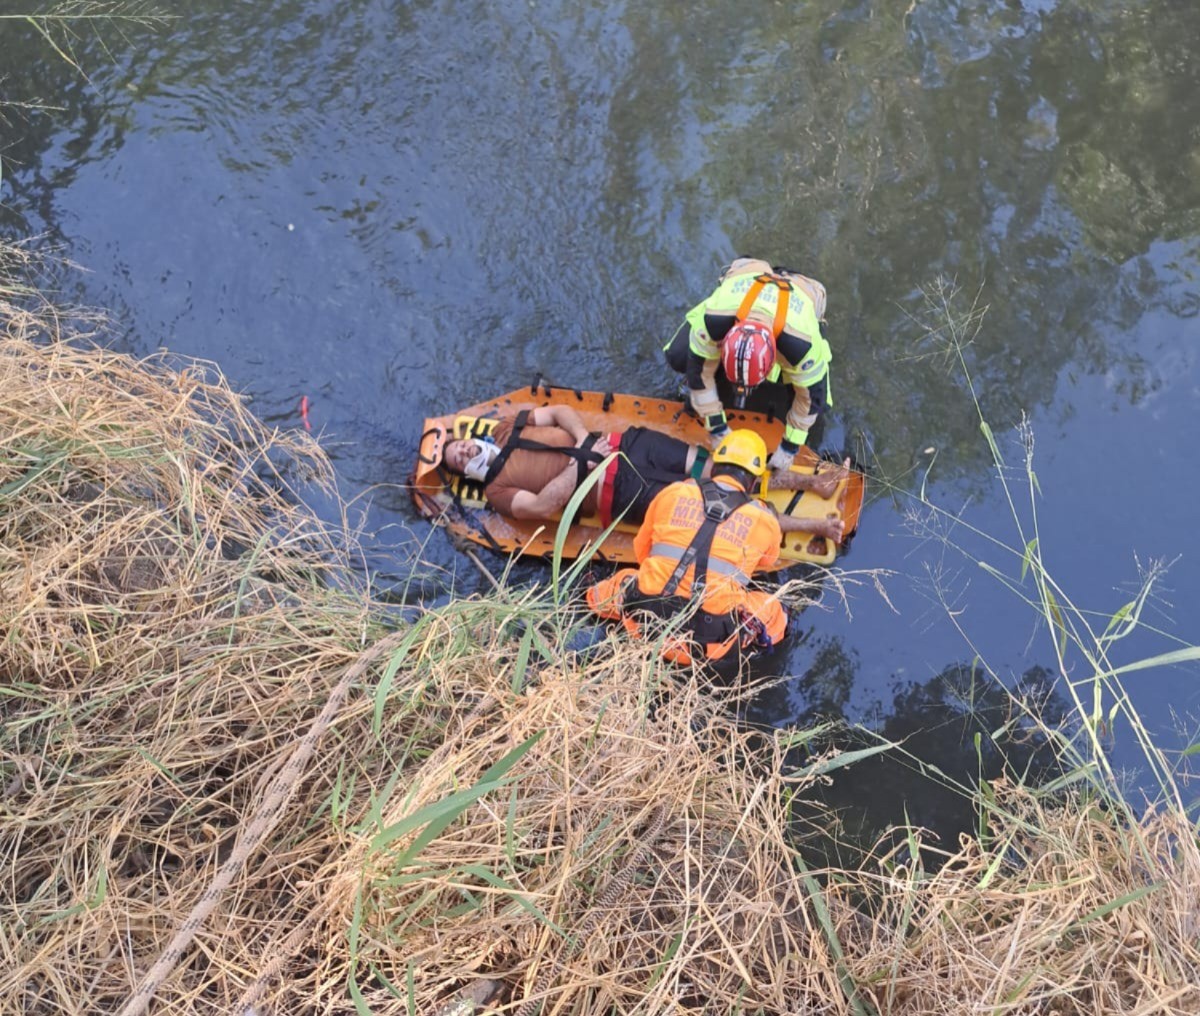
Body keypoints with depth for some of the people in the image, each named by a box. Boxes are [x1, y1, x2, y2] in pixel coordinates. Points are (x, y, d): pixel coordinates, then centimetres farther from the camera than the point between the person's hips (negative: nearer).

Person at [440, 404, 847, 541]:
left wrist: (583, 441, -3)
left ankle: (811, 480, 1)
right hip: (619, 493, -5)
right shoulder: (497, 489, 1)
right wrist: (581, 464, -16)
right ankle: (812, 525, -10)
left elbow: (561, 411, 15)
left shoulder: (506, 428, 17)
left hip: (622, 445, 5)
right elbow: (542, 506, -15)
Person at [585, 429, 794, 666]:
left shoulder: (673, 492, 8)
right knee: (775, 612, 22)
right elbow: (767, 560, 30)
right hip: (709, 636, -3)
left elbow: (641, 550, 21)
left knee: (602, 592, 32)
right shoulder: (765, 519, 6)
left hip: (647, 619, 3)